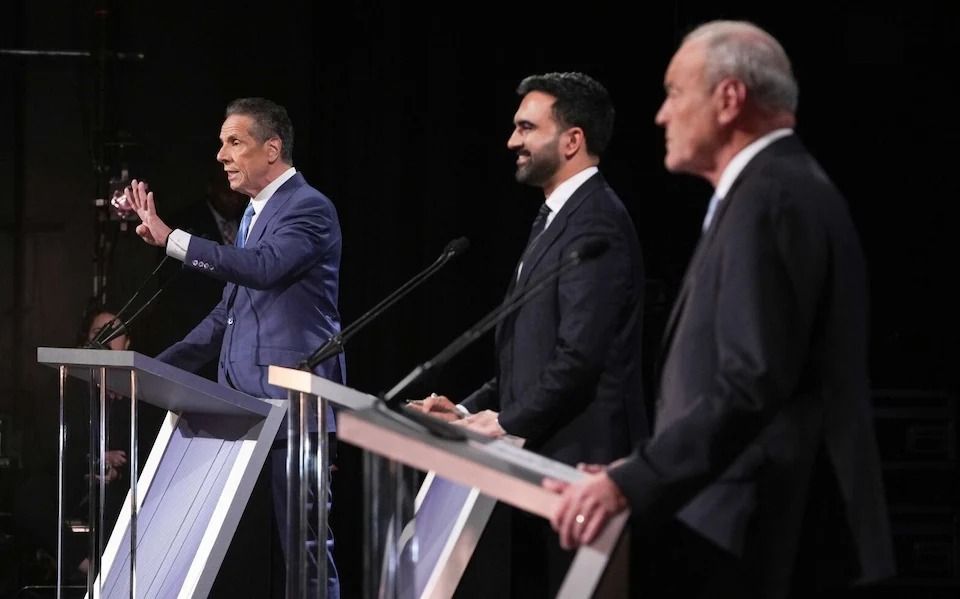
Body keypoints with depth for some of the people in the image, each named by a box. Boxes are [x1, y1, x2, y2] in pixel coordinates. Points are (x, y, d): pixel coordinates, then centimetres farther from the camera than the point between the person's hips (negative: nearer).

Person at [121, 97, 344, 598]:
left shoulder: (308, 208, -8)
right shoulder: (254, 213, 20)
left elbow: (264, 267, -26)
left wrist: (171, 239, -29)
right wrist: (156, 370, 19)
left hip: (292, 402, -9)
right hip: (244, 402, 9)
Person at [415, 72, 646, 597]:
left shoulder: (594, 221, -14)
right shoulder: (558, 217, 18)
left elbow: (580, 354, -22)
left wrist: (507, 423, -13)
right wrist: (474, 410, 9)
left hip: (577, 456, -10)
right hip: (541, 455, 10)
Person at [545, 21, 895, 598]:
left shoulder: (768, 199, -15)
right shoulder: (781, 187, 18)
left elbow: (753, 383, -24)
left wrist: (633, 482, -25)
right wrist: (646, 471, 16)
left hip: (747, 531, -10)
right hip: (774, 526, 10)